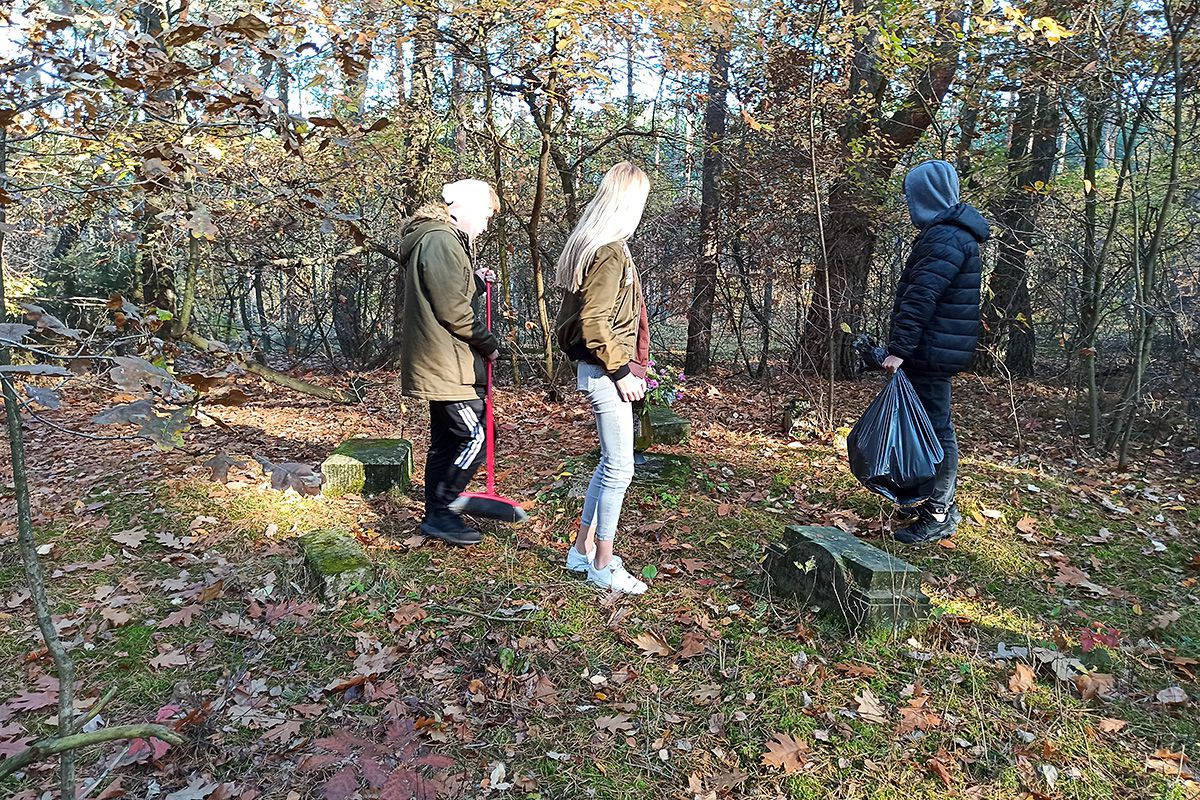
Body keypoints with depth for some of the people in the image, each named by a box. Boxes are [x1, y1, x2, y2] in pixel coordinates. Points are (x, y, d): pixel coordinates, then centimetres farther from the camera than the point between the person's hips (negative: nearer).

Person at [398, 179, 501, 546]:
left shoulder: (437, 238, 19)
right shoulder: (442, 240, -15)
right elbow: (452, 309, -20)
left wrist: (476, 281, 8)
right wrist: (489, 344, -10)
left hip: (438, 364, 11)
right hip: (448, 364, -11)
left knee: (446, 440, 14)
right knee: (474, 438, -7)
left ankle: (436, 515, 23)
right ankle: (441, 514, 0)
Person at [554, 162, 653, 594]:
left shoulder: (599, 246, 14)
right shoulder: (610, 252, -17)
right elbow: (594, 322, -22)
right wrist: (621, 371, -15)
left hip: (603, 370, 10)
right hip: (605, 372, -10)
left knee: (611, 462, 17)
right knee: (620, 468, -1)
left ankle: (583, 550, 28)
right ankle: (603, 566, 12)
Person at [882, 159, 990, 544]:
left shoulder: (946, 238, -17)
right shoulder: (951, 232, 18)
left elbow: (921, 298, -24)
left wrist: (899, 348, -26)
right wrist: (904, 347, 22)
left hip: (932, 352, -11)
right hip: (935, 351, 11)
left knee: (936, 429, -4)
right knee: (932, 427, 17)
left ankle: (939, 516, 5)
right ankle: (936, 503, 30)